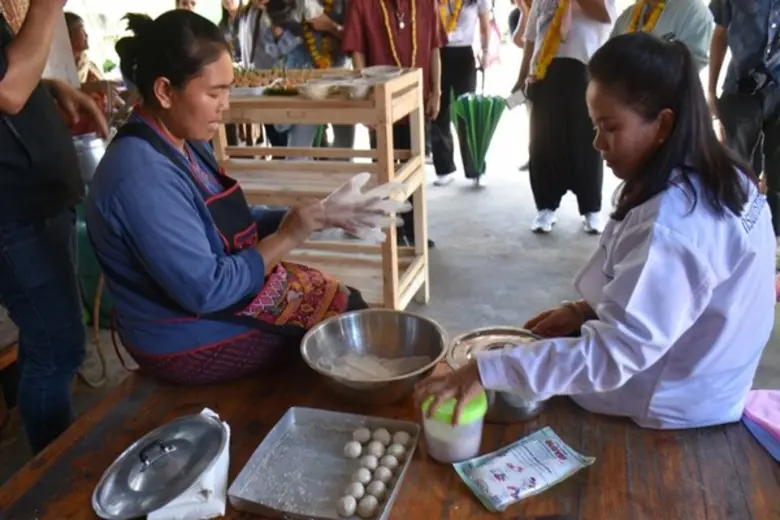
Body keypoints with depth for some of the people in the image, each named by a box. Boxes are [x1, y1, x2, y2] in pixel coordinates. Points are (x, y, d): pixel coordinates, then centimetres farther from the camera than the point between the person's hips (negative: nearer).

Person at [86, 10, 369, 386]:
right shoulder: (143, 177, -30)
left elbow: (233, 223, 6)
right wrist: (286, 238, -21)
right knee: (348, 317, 0)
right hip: (192, 343, -9)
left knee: (348, 303, 11)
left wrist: (296, 218, -9)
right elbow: (206, 291, -30)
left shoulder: (185, 142, 1)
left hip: (221, 286, 9)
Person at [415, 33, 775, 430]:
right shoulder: (724, 179, -3)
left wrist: (486, 372, -36)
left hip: (668, 410, -9)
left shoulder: (669, 227, -34)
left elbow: (611, 355, -35)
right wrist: (589, 309, 0)